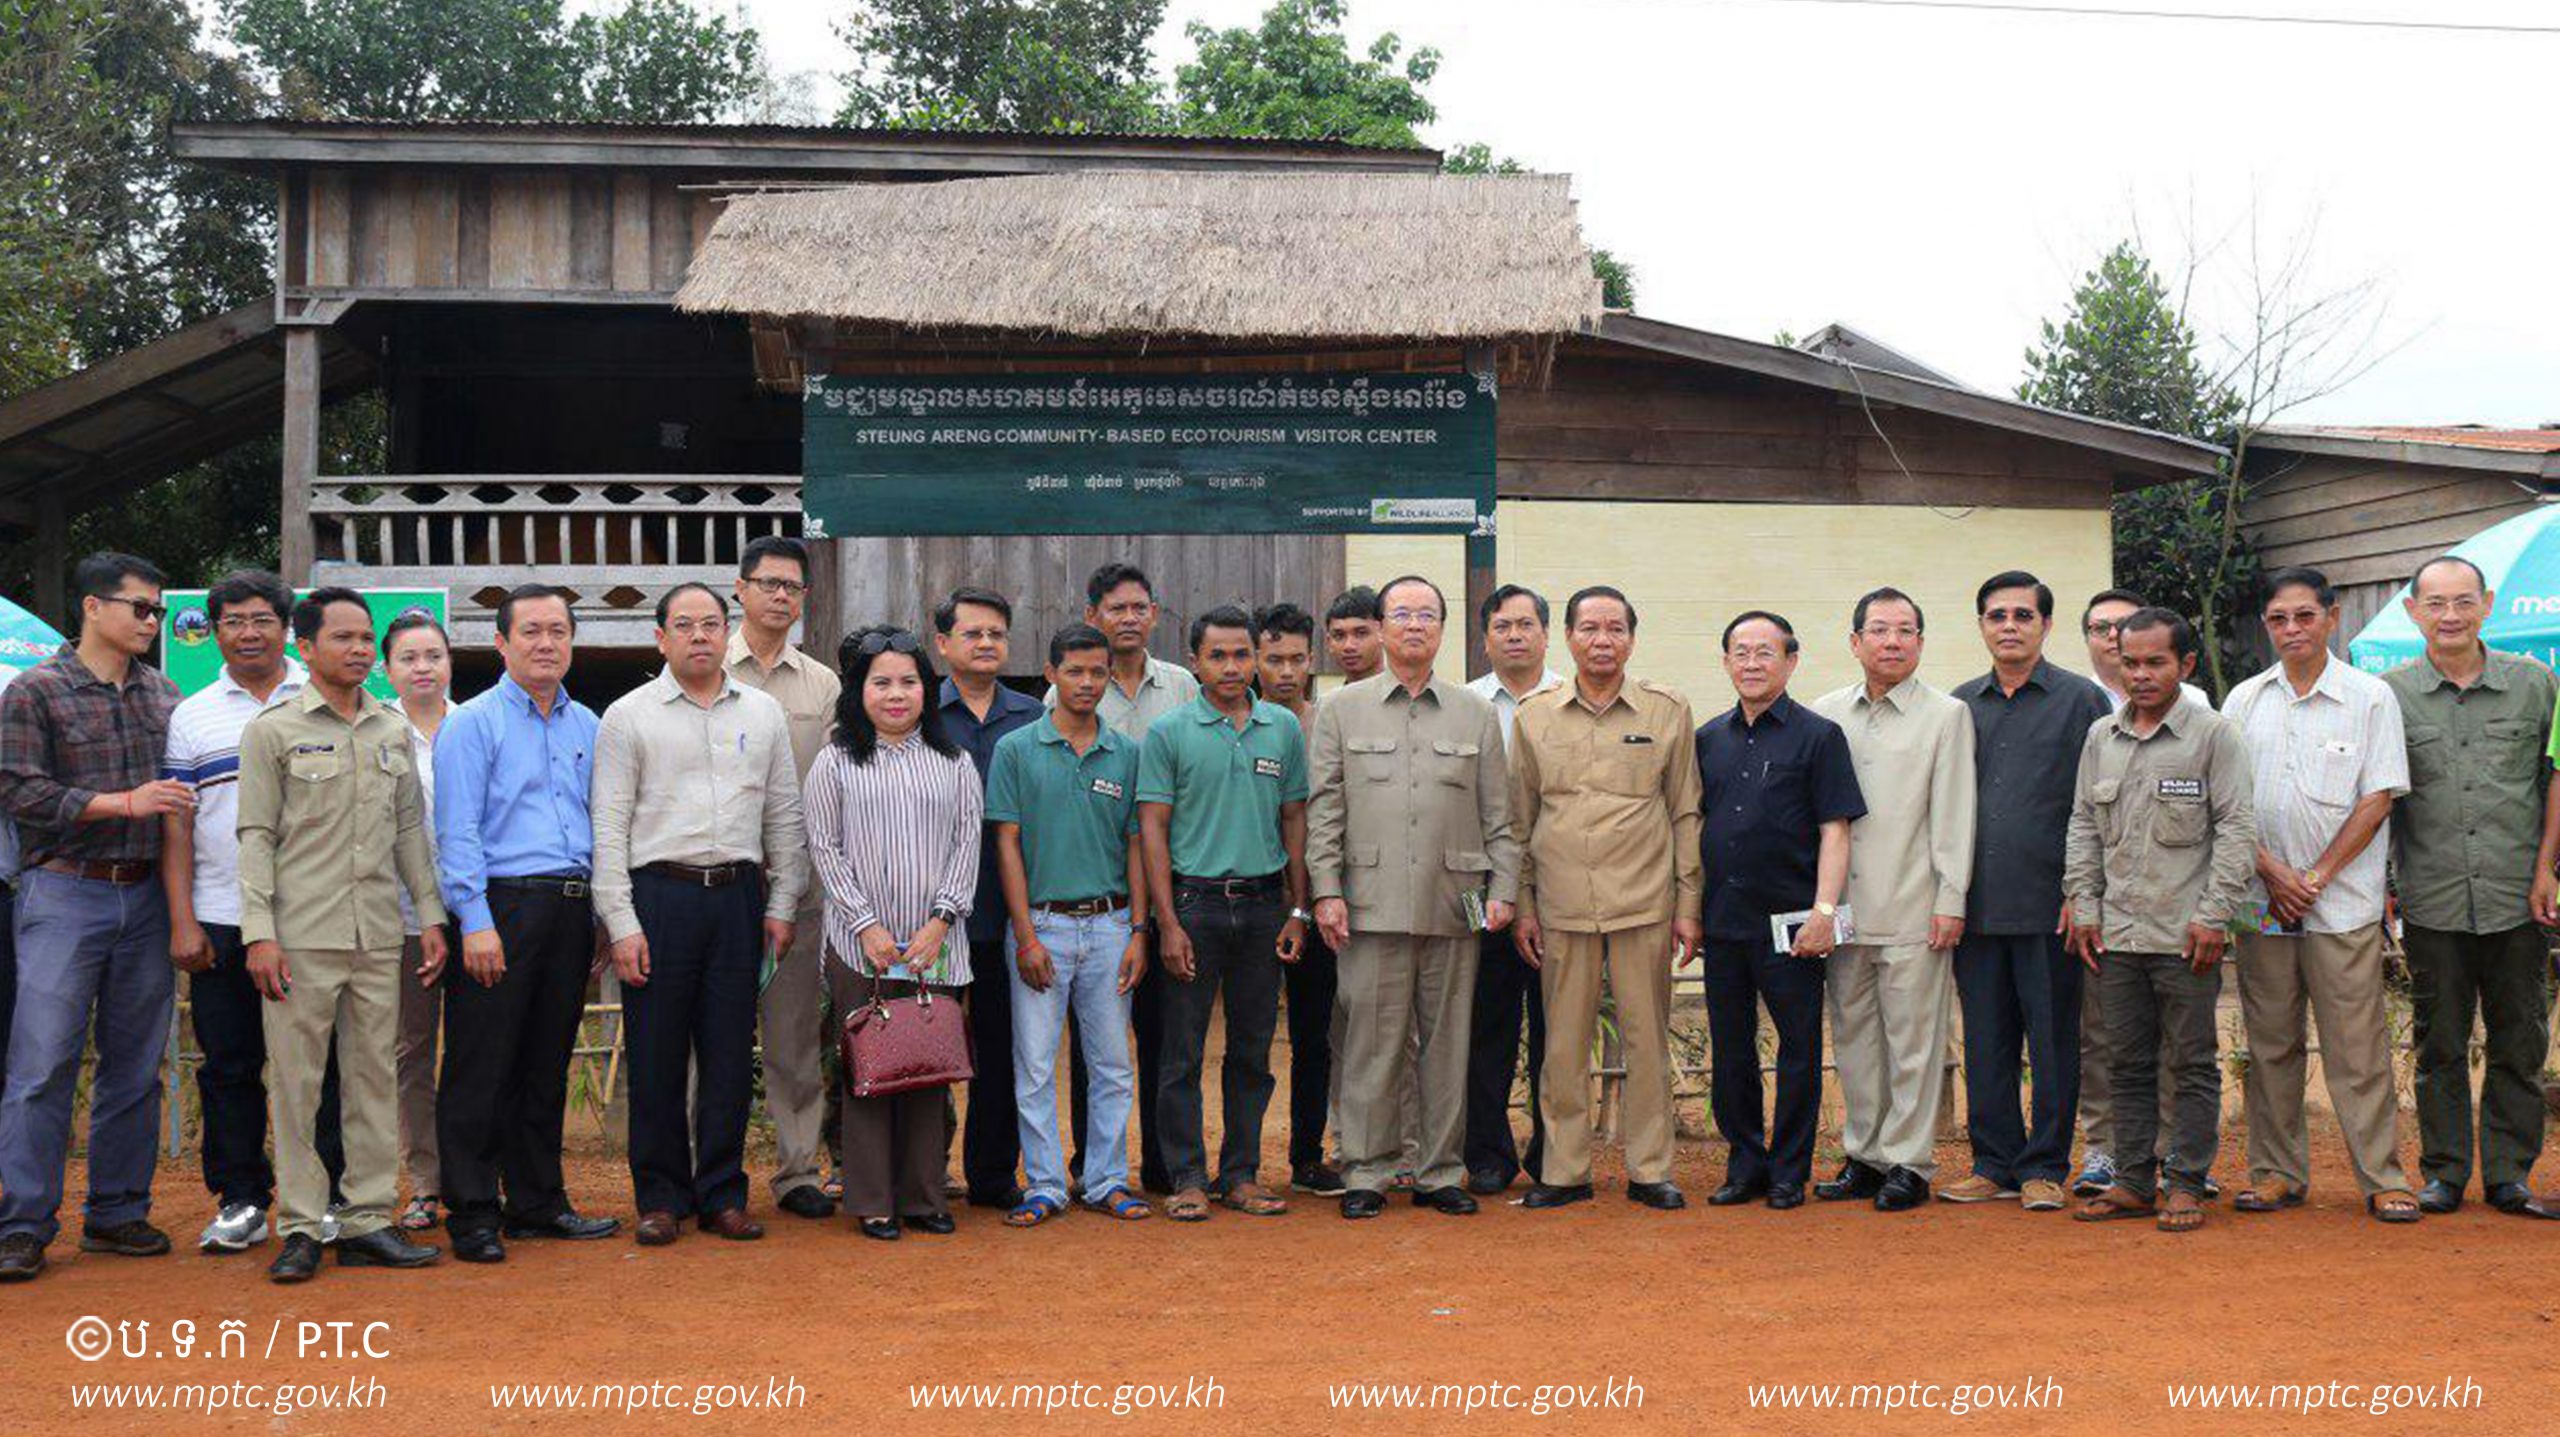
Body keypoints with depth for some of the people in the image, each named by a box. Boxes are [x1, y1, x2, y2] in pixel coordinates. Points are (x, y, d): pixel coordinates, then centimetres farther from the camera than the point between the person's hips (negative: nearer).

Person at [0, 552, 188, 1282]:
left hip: (145, 897, 5)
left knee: (135, 1064, 8)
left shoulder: (163, 694, 12)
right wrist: (122, 803, -16)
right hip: (64, 894, -5)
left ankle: (118, 1213, 17)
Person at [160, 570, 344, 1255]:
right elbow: (176, 827, 8)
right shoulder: (191, 717, 10)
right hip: (220, 922, 2)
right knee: (228, 1065, 5)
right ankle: (241, 1201, 15)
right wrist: (182, 921, -1)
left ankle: (325, 1197, 11)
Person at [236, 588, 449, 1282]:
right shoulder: (273, 730, 0)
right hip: (302, 936, -4)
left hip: (379, 936, 5)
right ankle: (301, 1226, 5)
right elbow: (256, 837, -3)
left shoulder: (393, 730, 13)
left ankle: (369, 1219, 13)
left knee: (377, 1078, 6)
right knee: (296, 1082, -2)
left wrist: (431, 914, 10)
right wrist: (259, 932, -10)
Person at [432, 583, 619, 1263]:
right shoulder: (473, 723, -2)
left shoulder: (586, 726, 15)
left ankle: (538, 1201, 20)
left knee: (548, 1065, 12)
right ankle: (472, 1214, 3)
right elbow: (457, 832, -9)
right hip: (502, 905, -6)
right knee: (482, 1067, -3)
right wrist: (476, 922, -17)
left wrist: (602, 918, 13)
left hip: (571, 908, 6)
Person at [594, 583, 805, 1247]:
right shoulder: (628, 716, 2)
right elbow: (609, 827, -1)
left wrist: (781, 906, 7)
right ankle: (660, 1197, 12)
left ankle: (722, 1193, 14)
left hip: (739, 895, 3)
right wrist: (622, 924, -8)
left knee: (731, 1055, 5)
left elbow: (785, 818, 14)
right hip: (659, 894, -2)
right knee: (657, 1056, 1)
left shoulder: (763, 713, 11)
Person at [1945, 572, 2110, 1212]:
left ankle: (2044, 1167, 11)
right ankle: (1994, 1162, 17)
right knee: (1985, 1042, 8)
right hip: (1975, 905, 4)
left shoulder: (2082, 701, 2)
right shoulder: (1959, 705, 13)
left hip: (2049, 906, -4)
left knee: (2053, 1040, 2)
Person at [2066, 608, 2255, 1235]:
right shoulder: (2101, 737, 12)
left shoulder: (2214, 734, -3)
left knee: (2192, 1065, 2)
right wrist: (2083, 906, 9)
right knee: (2128, 1063, 10)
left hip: (2185, 935, -5)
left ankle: (2187, 1184, 10)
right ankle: (2134, 1182, 18)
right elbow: (2083, 827, 16)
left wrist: (2213, 914, -11)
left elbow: (2236, 830, -6)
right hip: (2117, 933, 5)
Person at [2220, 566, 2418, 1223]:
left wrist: (2318, 875, -9)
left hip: (2344, 902, -3)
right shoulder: (2244, 700, 9)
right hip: (2261, 899, 3)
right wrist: (2271, 872, -6)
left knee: (2358, 1047, -3)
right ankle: (2277, 1174, 15)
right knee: (2270, 1044, 7)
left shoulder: (2371, 698, 1)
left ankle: (2383, 1179, 4)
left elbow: (2378, 798, -4)